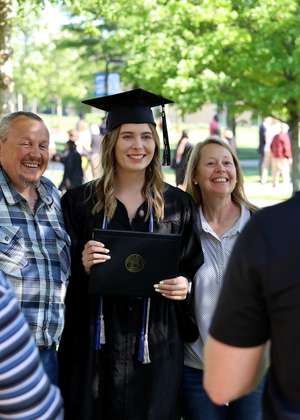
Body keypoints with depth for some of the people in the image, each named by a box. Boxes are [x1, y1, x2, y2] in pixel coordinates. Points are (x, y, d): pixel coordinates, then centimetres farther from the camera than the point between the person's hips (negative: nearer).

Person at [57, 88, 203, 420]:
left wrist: (184, 285, -12)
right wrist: (82, 267, -18)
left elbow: (192, 268, 9)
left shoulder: (177, 205, 6)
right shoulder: (79, 203, 1)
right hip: (96, 349, -1)